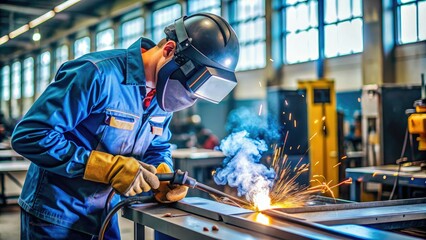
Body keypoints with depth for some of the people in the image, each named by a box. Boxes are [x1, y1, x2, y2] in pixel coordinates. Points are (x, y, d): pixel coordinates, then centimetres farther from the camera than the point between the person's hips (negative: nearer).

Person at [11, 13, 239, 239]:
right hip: (56, 213, -7)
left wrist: (164, 177, -12)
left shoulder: (163, 94, -2)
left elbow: (157, 149, 11)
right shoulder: (97, 74, -26)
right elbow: (29, 136, -27)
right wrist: (109, 167, -30)